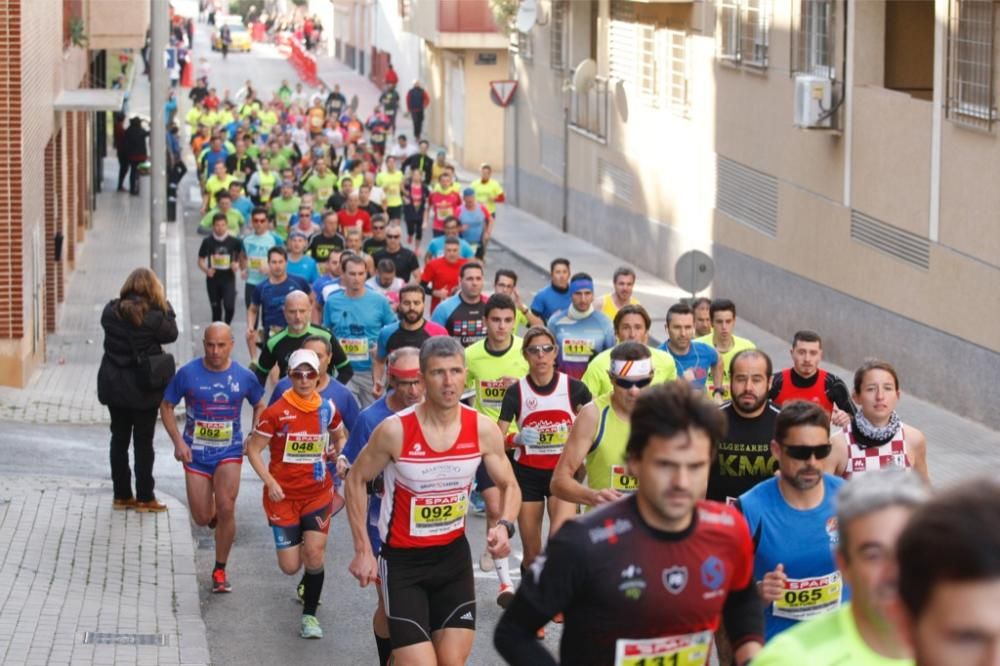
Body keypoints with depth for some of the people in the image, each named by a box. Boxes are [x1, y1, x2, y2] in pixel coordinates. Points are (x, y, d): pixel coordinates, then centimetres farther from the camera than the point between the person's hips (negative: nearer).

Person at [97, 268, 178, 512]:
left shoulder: (111, 311, -5)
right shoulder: (153, 316, -18)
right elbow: (171, 334, -4)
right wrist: (164, 305, 2)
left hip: (114, 386, 4)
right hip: (143, 387, -4)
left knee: (119, 438, 13)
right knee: (143, 441, 6)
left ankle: (121, 495, 19)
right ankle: (144, 498, 10)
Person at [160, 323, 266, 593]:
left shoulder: (244, 376, -5)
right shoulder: (188, 373, -8)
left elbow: (259, 405, 13)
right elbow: (166, 406, 2)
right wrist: (178, 441, -9)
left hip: (229, 451, -1)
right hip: (196, 454, 1)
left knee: (226, 509, -18)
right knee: (202, 518, 3)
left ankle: (220, 571, -1)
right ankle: (213, 511, 44)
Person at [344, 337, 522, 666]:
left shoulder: (483, 429, -9)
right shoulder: (395, 430, -19)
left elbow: (509, 486, 6)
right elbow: (356, 481, -3)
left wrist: (504, 525, -16)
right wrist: (363, 550, -6)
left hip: (454, 555, 4)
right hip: (403, 560, -4)